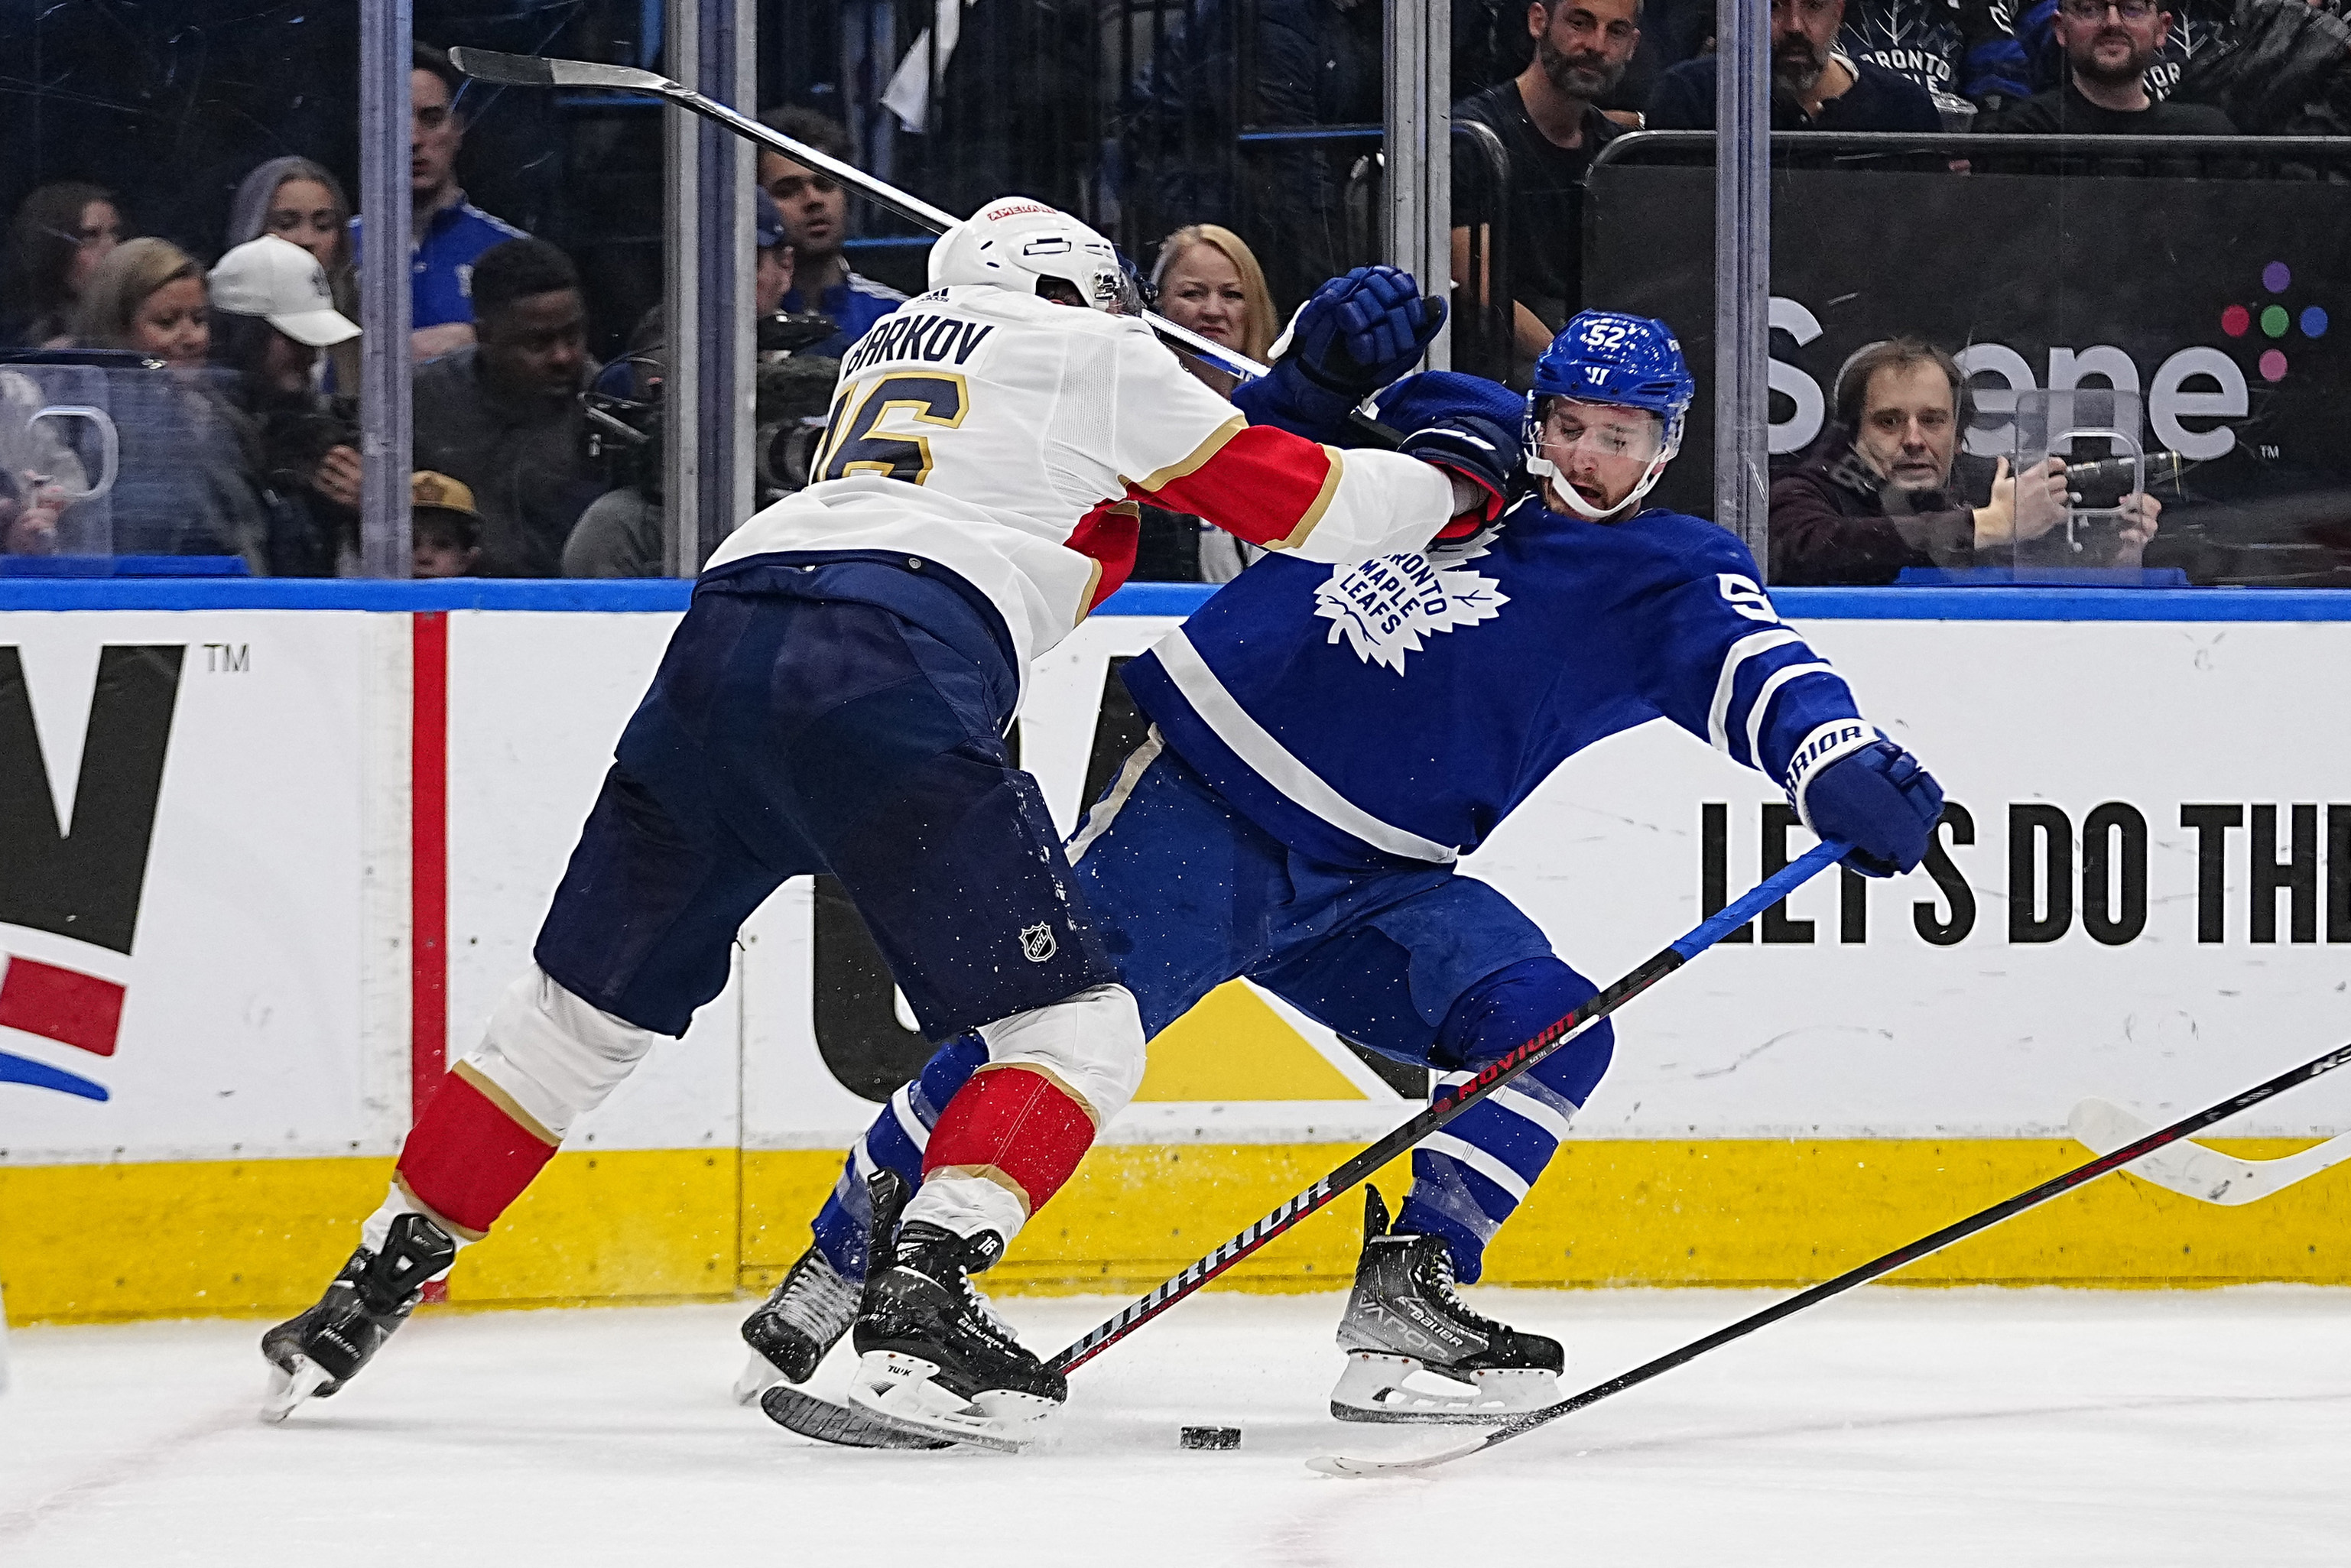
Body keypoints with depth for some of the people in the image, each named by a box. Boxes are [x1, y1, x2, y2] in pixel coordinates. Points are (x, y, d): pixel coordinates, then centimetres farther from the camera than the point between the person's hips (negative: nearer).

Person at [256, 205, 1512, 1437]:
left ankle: (369, 1292, 17)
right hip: (892, 683, -6)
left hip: (721, 639, 6)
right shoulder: (1089, 354, 17)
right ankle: (924, 1290, -17)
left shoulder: (893, 343, 35)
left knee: (584, 1005, 19)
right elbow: (1306, 507, 16)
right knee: (1078, 1031, 3)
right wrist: (1449, 471, 34)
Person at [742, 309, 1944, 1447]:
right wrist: (1326, 362, 0)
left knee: (1552, 1029, -17)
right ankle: (829, 1288, -6)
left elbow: (1757, 675, -16)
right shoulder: (1448, 428, 8)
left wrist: (1852, 777, -35)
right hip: (1205, 793, -2)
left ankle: (1406, 1302, -12)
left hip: (1370, 882, 2)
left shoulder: (1672, 579, 2)